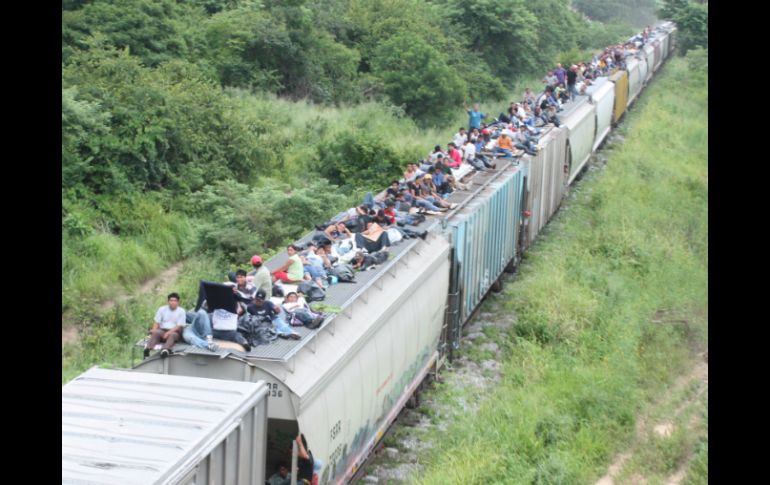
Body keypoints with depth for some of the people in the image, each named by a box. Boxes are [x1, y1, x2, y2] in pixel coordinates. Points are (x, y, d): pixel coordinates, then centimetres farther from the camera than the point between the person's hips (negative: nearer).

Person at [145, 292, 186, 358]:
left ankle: (165, 350, -67)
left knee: (172, 335, -38)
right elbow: (156, 322, 8)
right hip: (162, 330, 2)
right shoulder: (162, 309, 11)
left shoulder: (181, 311, 3)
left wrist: (169, 332, -20)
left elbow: (179, 326, -5)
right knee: (155, 333, -32)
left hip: (175, 332, -2)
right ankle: (148, 347, -59)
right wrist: (154, 330, -15)